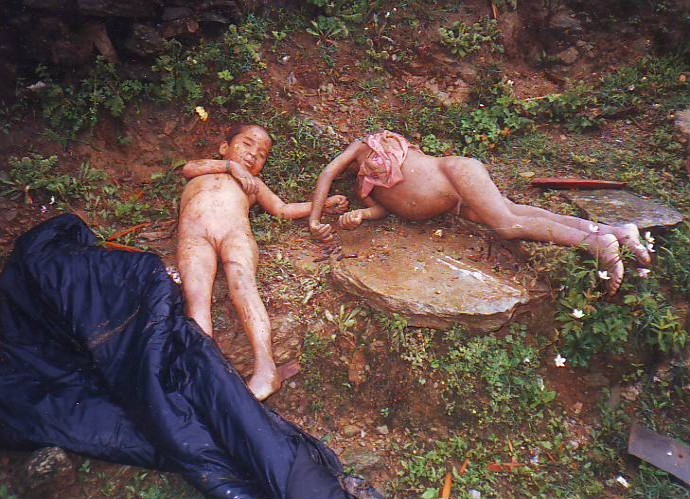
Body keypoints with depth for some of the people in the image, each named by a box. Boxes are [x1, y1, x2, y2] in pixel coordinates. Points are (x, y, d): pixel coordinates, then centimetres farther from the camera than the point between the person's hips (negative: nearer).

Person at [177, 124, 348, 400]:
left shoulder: (252, 183, 42)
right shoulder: (202, 170, 42)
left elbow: (283, 209, 32)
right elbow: (189, 168, 18)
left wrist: (321, 204, 22)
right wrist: (229, 165, 15)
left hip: (235, 230, 0)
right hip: (193, 234, 0)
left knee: (243, 284, -30)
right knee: (196, 296, -27)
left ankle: (265, 367, -45)